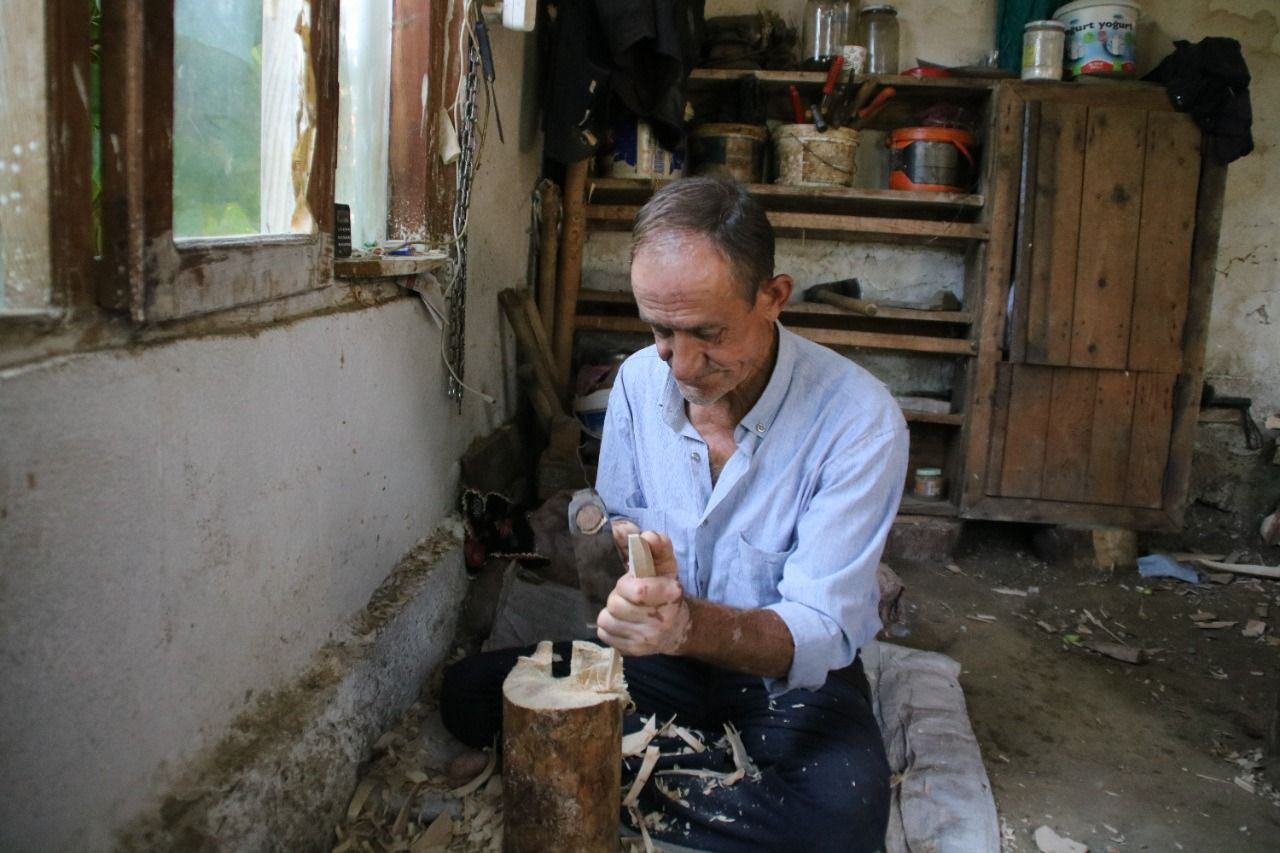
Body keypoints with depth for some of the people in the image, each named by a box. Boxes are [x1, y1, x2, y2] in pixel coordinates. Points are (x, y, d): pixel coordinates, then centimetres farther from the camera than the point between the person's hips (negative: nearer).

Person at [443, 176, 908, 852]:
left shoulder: (859, 417, -22)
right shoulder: (639, 380, -6)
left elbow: (818, 632, -26)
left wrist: (692, 624, -46)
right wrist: (615, 541, -17)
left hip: (792, 675, -3)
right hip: (661, 651, 4)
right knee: (470, 691, -14)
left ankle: (633, 791, -11)